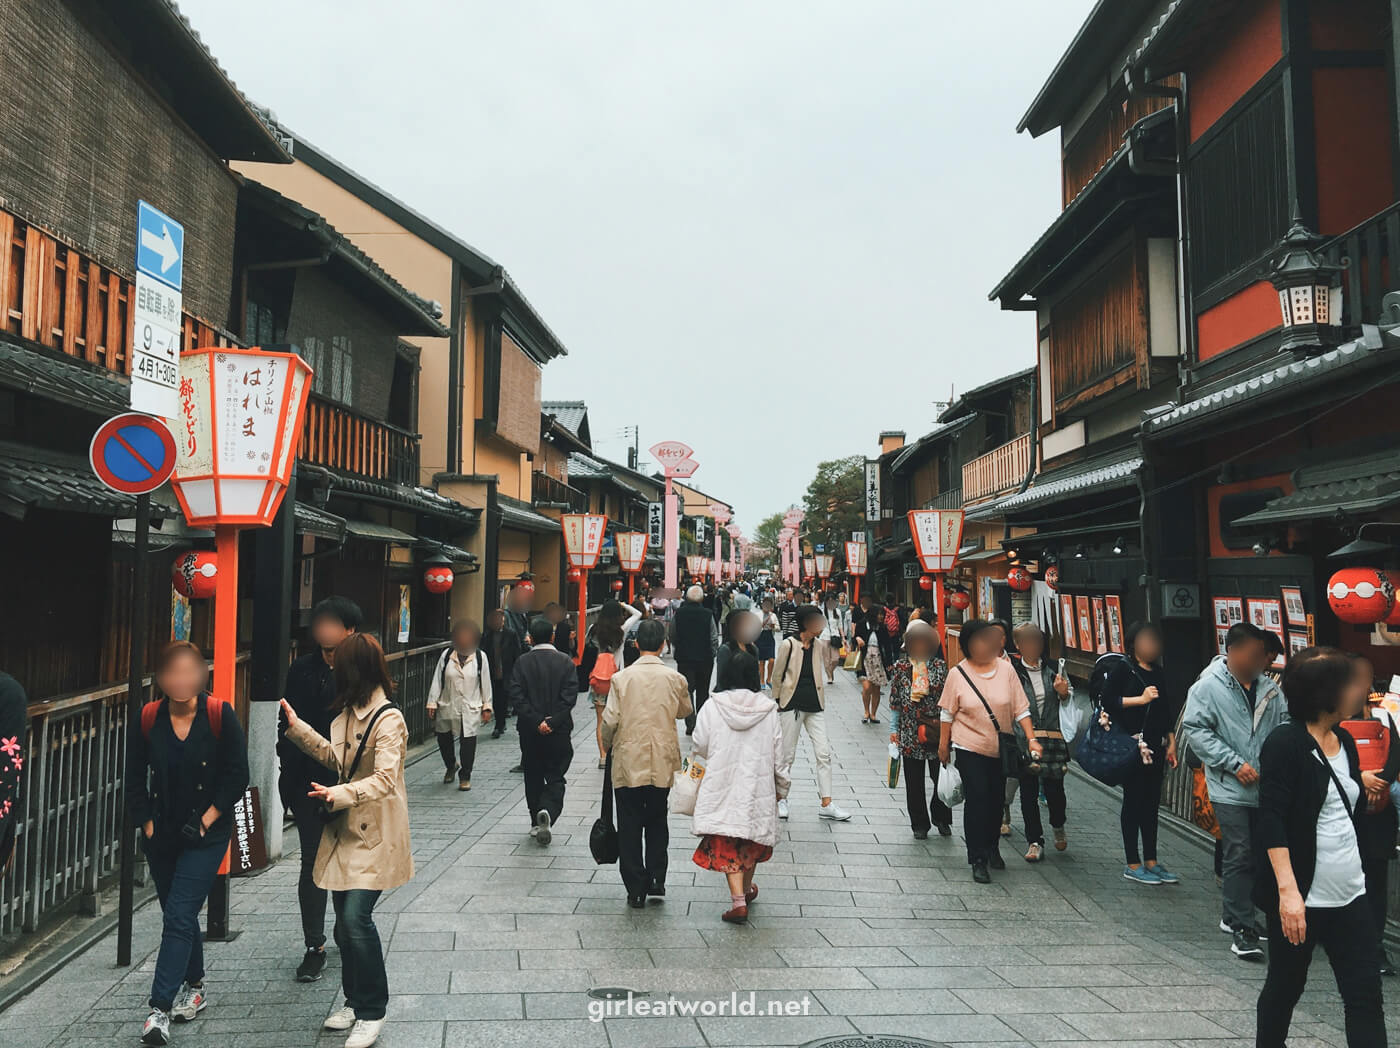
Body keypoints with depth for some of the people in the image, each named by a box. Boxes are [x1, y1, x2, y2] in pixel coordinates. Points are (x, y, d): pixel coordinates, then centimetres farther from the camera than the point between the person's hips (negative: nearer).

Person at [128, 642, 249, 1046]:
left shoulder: (220, 716, -10)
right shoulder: (147, 720, -2)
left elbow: (238, 776, -7)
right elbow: (135, 780, 6)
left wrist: (205, 820, -9)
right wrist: (148, 825, 0)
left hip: (206, 834, -4)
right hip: (162, 835, 4)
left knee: (179, 917, -10)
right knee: (178, 915, 15)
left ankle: (160, 1009, -7)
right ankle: (194, 988, 33)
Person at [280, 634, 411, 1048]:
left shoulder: (388, 719, -18)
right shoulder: (348, 712, 10)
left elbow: (385, 779, -27)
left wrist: (339, 794, -39)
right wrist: (296, 727, 20)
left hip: (376, 832, -8)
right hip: (346, 828, 9)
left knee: (356, 916, -14)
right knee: (343, 918, 12)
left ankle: (372, 1012, 3)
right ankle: (354, 999, 30)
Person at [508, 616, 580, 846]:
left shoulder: (522, 662, -2)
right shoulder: (566, 662, -2)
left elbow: (516, 696, -10)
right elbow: (570, 696, -11)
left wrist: (536, 722, -12)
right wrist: (552, 722, -13)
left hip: (529, 732, 1)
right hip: (559, 731, -1)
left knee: (533, 777, 15)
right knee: (555, 777, 5)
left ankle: (536, 823, 20)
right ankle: (548, 812, -20)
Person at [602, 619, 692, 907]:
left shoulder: (622, 678, -10)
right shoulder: (675, 679, -5)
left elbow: (610, 720, -11)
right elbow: (684, 711, 12)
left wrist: (608, 745, 8)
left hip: (628, 762, -1)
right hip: (662, 762, 2)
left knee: (630, 826, 8)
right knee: (657, 821, 19)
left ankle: (636, 889, 10)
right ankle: (656, 880, 15)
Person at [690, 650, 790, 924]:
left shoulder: (712, 707, -7)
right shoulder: (767, 709, -5)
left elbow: (699, 748, -1)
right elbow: (778, 753, 2)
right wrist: (781, 787, 14)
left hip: (722, 786, -1)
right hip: (758, 786, 2)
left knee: (726, 845, 4)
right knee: (752, 839, 20)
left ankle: (738, 900, -7)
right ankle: (747, 889, 36)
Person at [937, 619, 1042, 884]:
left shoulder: (1006, 669, -3)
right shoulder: (958, 674, -7)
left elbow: (1021, 708, 0)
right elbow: (947, 713, 0)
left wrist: (1031, 738, -7)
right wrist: (943, 745, 3)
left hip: (1001, 749, 3)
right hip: (970, 748, -3)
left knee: (997, 799, 12)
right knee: (976, 800, -8)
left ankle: (992, 847, 34)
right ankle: (978, 859, 2)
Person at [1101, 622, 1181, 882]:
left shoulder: (1157, 672, 15)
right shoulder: (1123, 668, -6)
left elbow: (1165, 710, 19)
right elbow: (1107, 701, -14)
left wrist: (1171, 742, 15)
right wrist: (1140, 699, -16)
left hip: (1156, 746, 7)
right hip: (1132, 744, -7)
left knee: (1152, 802, 11)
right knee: (1133, 801, -1)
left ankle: (1151, 861, 20)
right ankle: (1133, 865, 6)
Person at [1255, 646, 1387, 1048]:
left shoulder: (1344, 741, 8)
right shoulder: (1285, 742, -14)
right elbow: (1272, 820, -20)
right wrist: (1287, 890, -26)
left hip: (1350, 895, 6)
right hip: (1301, 897, -6)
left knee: (1366, 993, 5)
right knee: (1286, 987, 10)